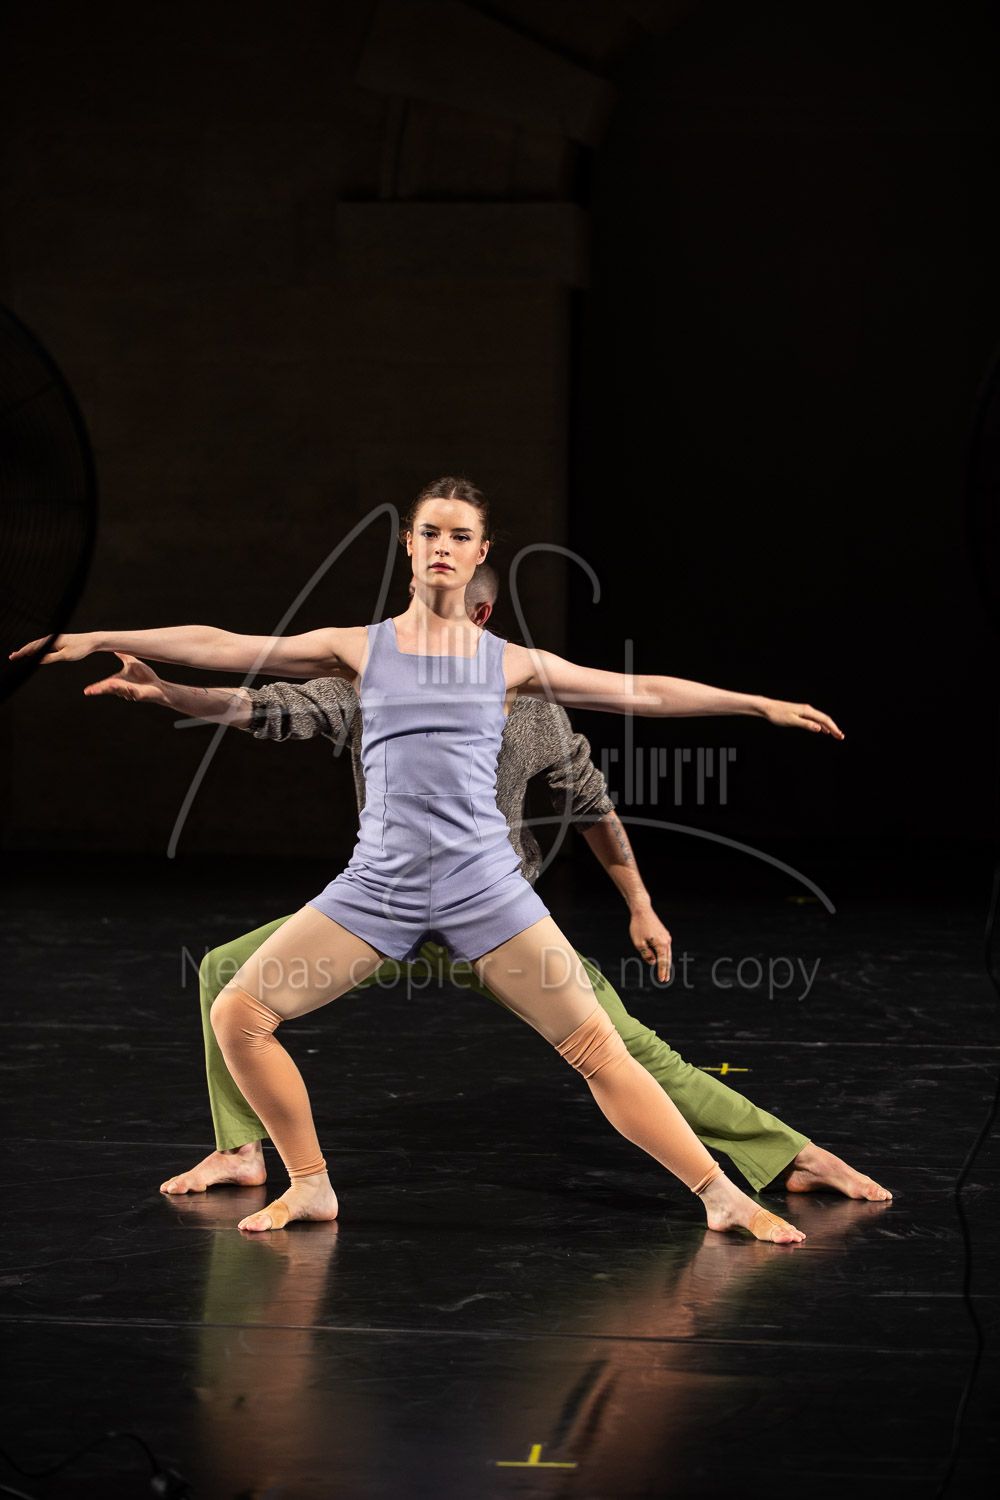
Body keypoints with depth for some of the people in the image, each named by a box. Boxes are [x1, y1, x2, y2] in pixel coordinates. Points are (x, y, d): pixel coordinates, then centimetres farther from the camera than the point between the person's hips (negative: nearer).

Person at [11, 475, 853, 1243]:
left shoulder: (511, 664, 9)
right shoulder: (358, 649, 9)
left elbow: (639, 691, 13)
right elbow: (221, 647, 9)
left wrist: (760, 705, 12)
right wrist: (101, 640, 7)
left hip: (483, 886, -1)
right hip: (376, 885, 2)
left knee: (598, 1049, -7)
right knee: (238, 1014, -8)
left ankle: (723, 1198, 1)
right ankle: (310, 1188, 9)